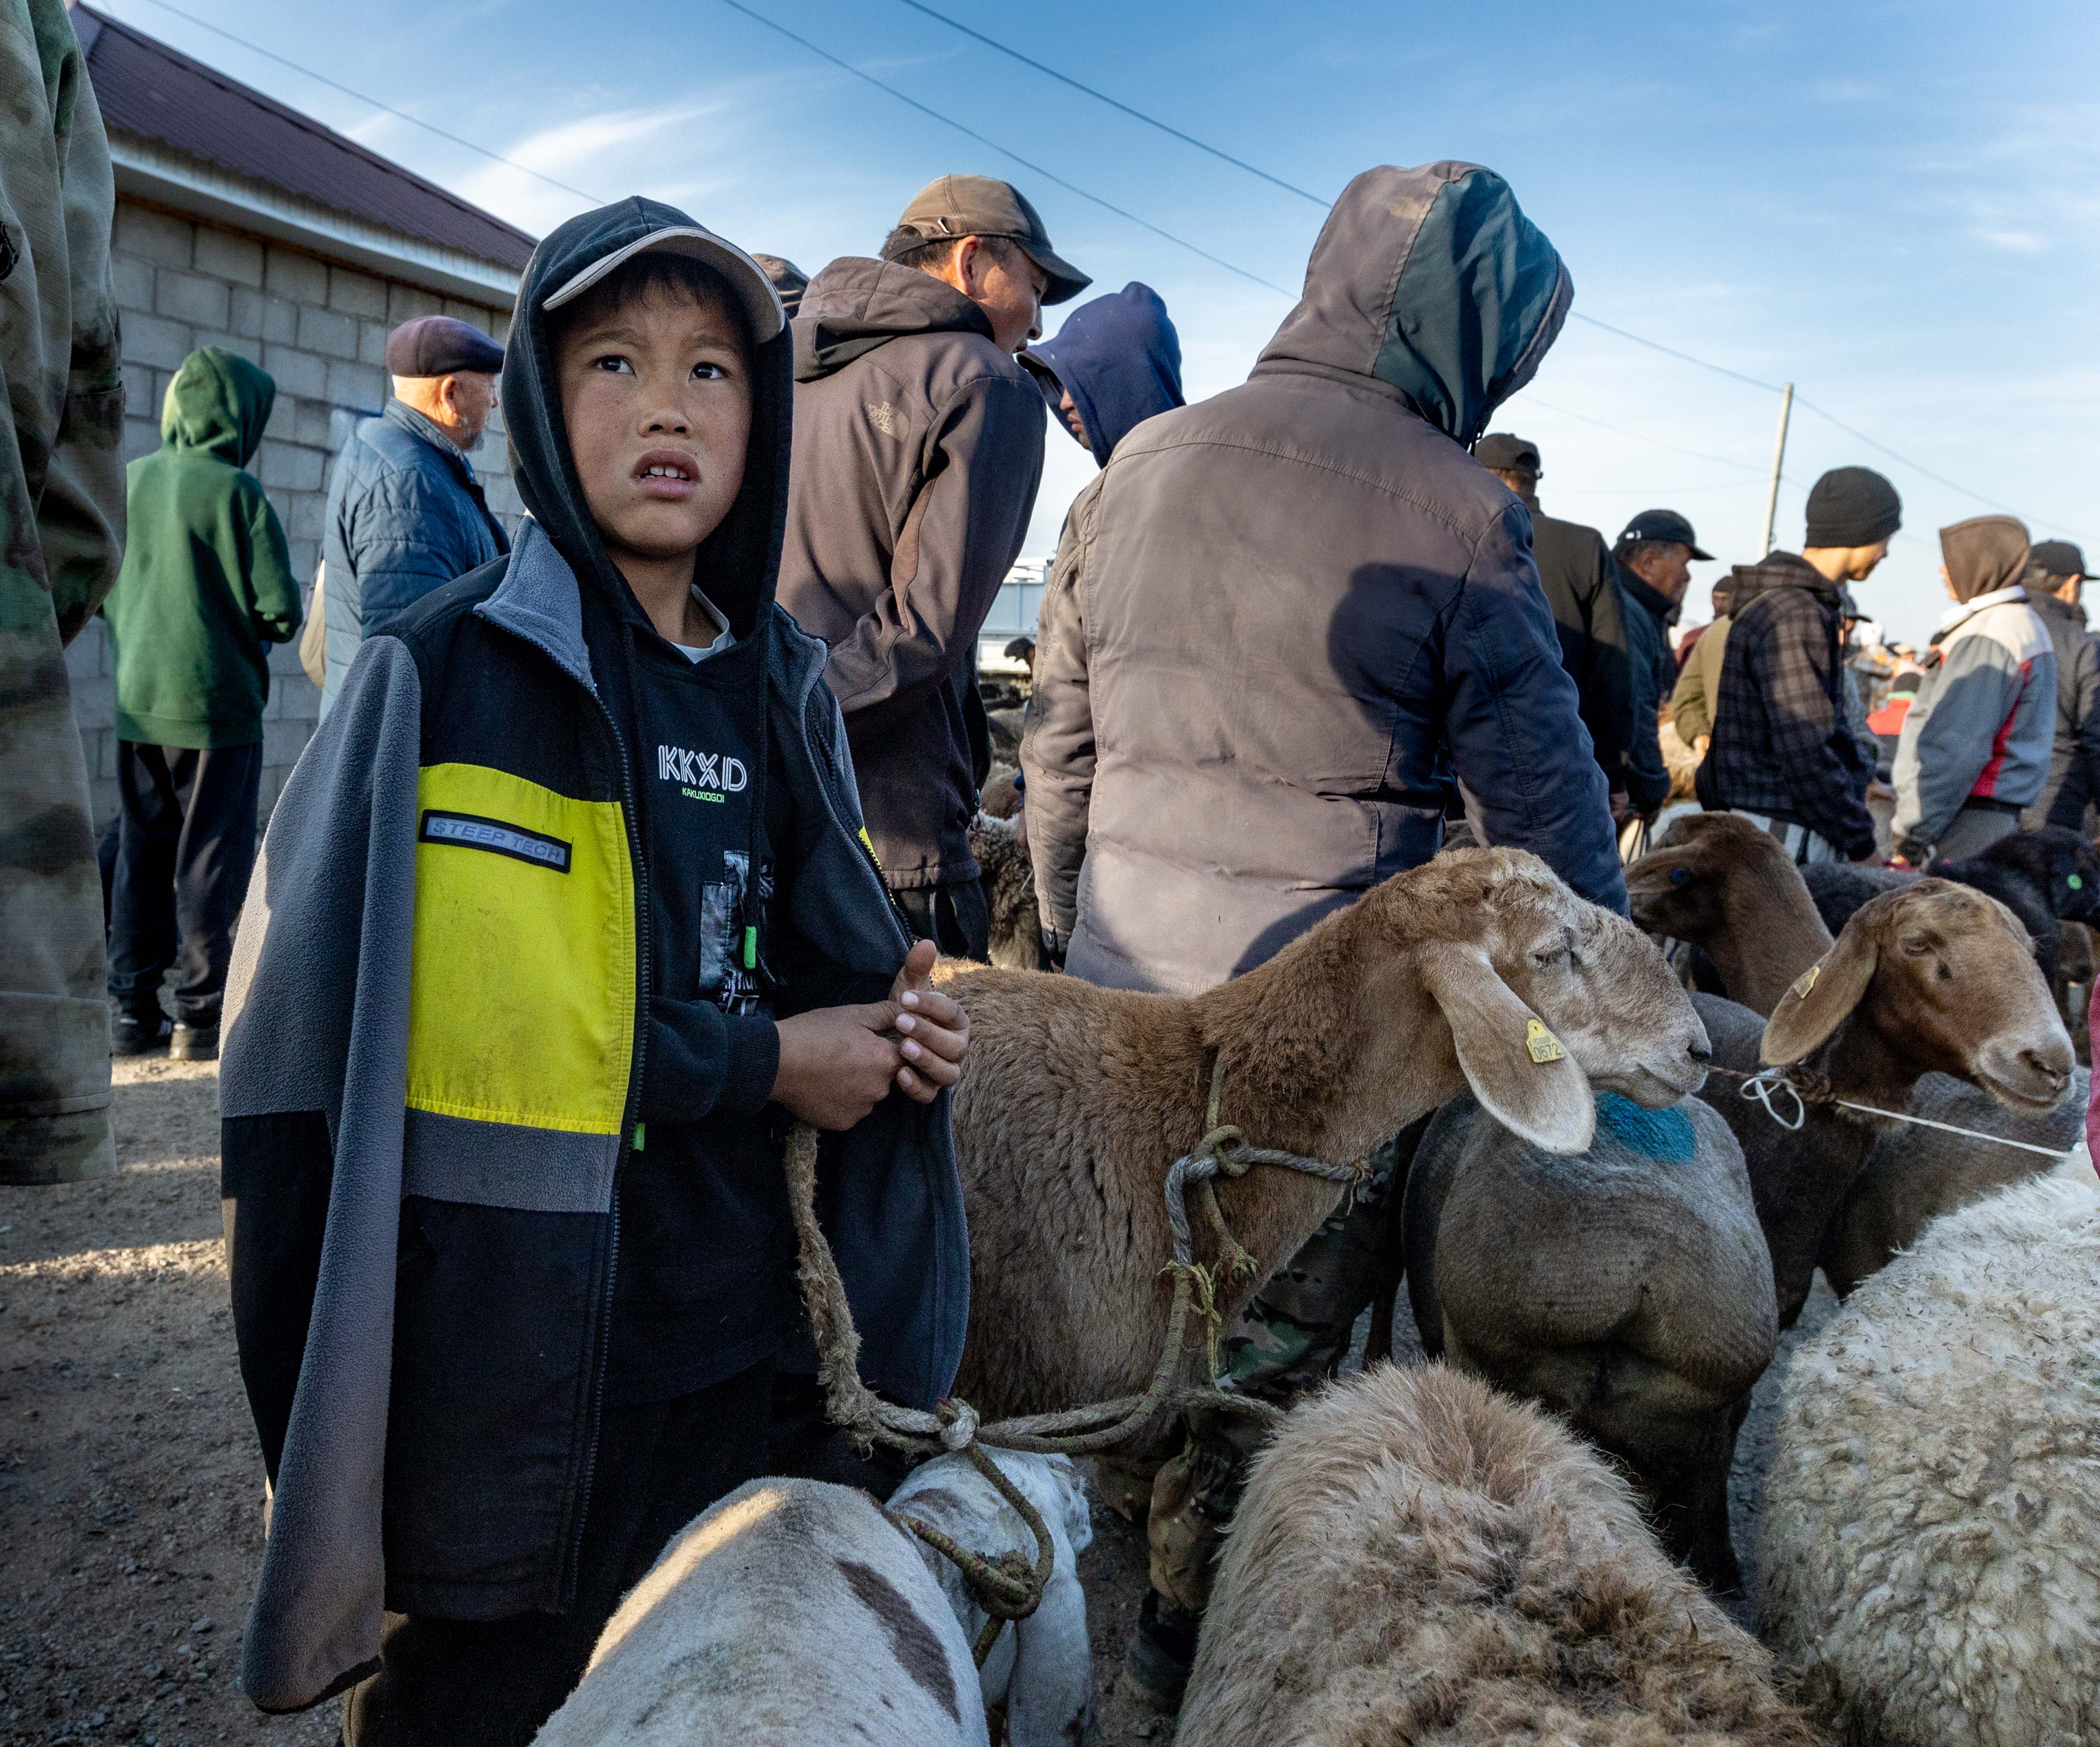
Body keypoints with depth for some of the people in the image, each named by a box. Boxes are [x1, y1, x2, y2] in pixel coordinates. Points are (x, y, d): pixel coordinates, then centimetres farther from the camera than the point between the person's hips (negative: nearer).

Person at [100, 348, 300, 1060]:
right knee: (211, 860, 2)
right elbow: (281, 608, -12)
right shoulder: (235, 491, -11)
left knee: (140, 856, 13)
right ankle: (201, 1015, 4)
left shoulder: (128, 482, 4)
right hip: (217, 702, -5)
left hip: (136, 702, 5)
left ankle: (132, 1010, 17)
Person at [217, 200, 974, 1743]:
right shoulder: (451, 670, -12)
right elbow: (461, 1020, -20)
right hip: (502, 1343, -5)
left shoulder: (779, 684, 6)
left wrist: (890, 1020, -5)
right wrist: (768, 1062, -15)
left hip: (725, 1329, 6)